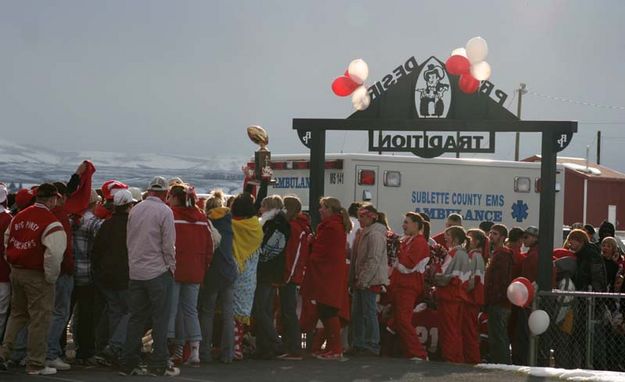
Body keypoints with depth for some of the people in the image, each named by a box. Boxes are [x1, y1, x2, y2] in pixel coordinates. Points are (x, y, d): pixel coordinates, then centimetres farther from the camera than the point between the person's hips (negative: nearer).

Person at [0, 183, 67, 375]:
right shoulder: (51, 223, -17)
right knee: (40, 318, 2)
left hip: (16, 272, 7)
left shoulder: (19, 216, 7)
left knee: (17, 314, 22)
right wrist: (51, 277, -11)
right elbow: (54, 253, -24)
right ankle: (36, 364, 6)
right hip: (37, 275, -7)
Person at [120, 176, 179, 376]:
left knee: (136, 319, 10)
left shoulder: (135, 210, 6)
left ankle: (128, 363, 10)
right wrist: (171, 267, 2)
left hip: (136, 272, 5)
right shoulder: (164, 211, -10)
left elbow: (129, 240, 11)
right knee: (160, 320, 1)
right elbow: (168, 245, -11)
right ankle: (158, 365, 0)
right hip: (158, 272, -5)